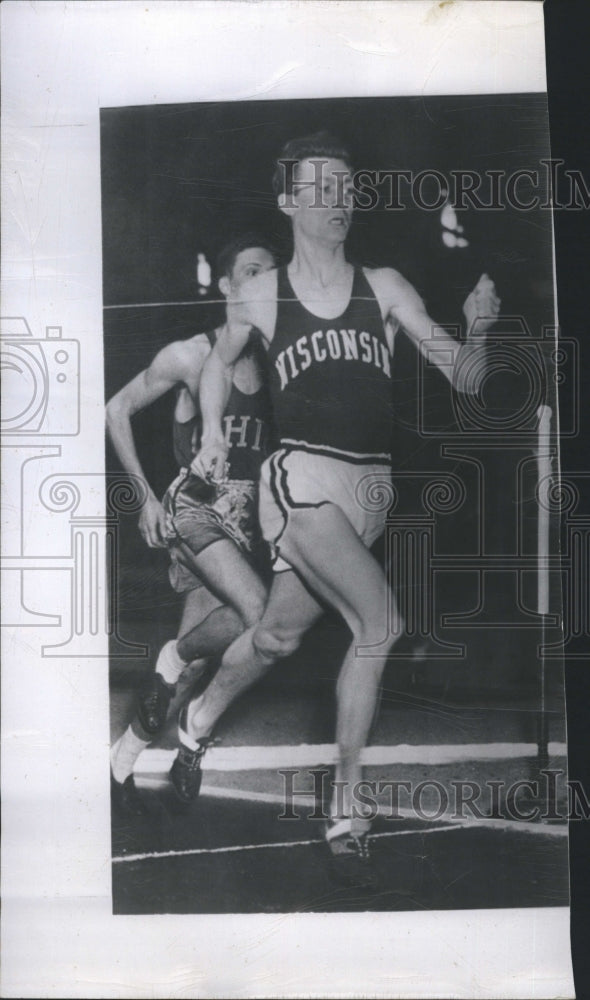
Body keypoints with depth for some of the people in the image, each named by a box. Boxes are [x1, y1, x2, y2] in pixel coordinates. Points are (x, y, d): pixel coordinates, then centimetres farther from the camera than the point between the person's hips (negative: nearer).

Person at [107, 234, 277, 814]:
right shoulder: (190, 357, -4)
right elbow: (118, 410, 5)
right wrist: (145, 495, 0)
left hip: (247, 520, 5)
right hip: (194, 506, -4)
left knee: (196, 660, 3)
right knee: (260, 614, -26)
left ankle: (122, 760, 19)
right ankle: (174, 657, 2)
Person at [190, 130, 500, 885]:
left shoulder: (384, 287, 7)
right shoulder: (258, 298, 3)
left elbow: (461, 378, 4)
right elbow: (219, 362, 23)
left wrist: (476, 332, -16)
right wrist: (212, 434, 8)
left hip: (369, 485, 4)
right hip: (302, 477, -3)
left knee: (278, 636, 16)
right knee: (380, 624, -22)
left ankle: (198, 720, 46)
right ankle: (345, 811, -8)